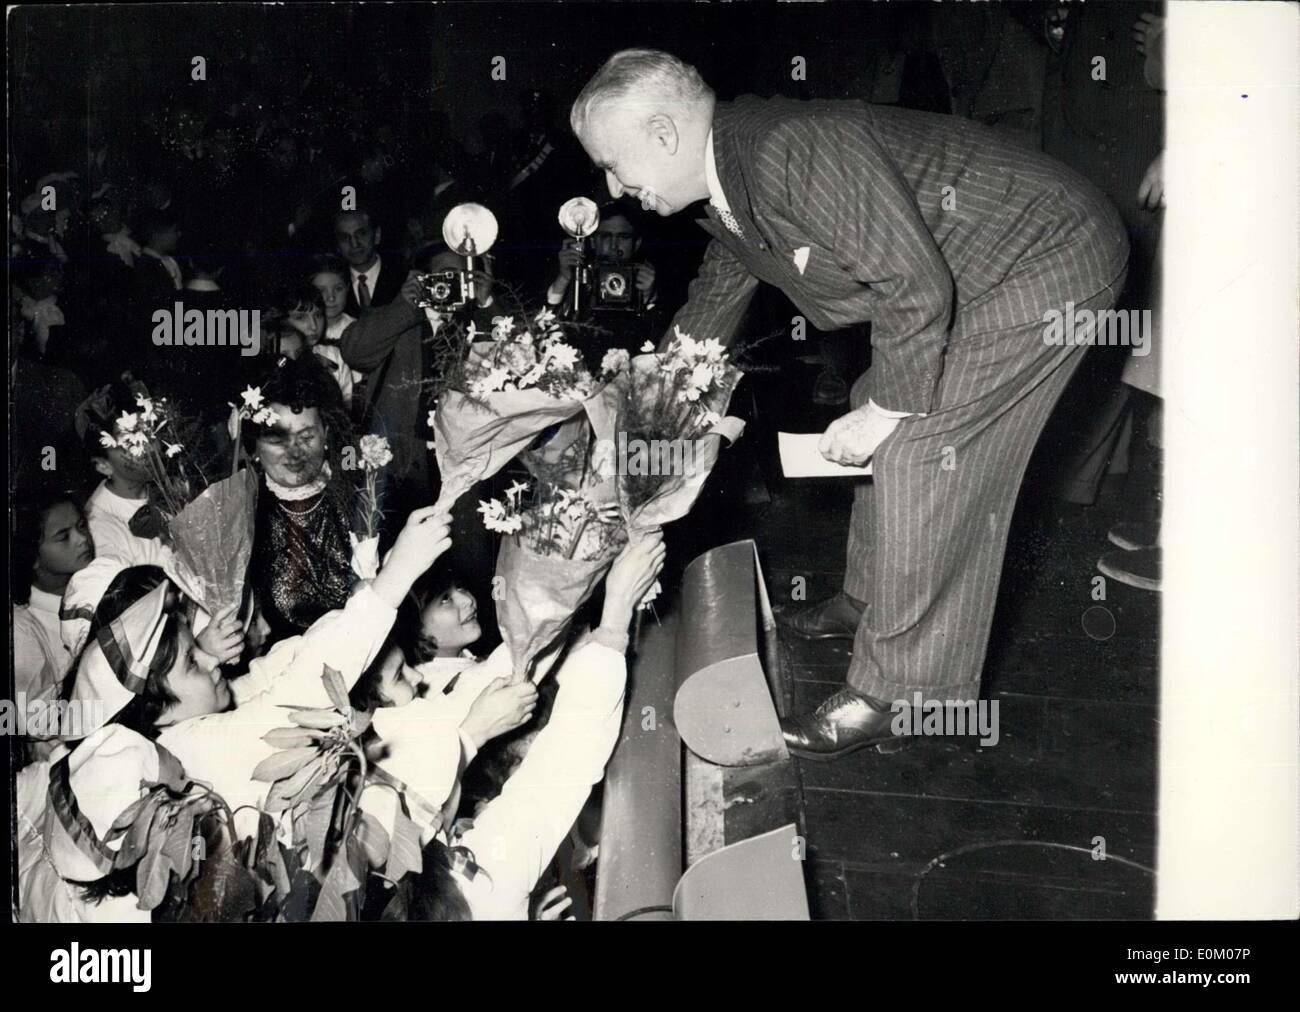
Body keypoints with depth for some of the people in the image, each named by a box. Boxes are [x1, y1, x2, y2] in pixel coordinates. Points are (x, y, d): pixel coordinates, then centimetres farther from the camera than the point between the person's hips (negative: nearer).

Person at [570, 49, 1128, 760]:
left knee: (920, 451, -11)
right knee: (888, 421, 16)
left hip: (1049, 264, -10)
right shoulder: (726, 191, 3)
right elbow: (713, 301, 22)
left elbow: (917, 283, -30)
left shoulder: (796, 149, -30)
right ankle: (872, 600, 37)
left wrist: (883, 413, -18)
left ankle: (898, 695, -1)